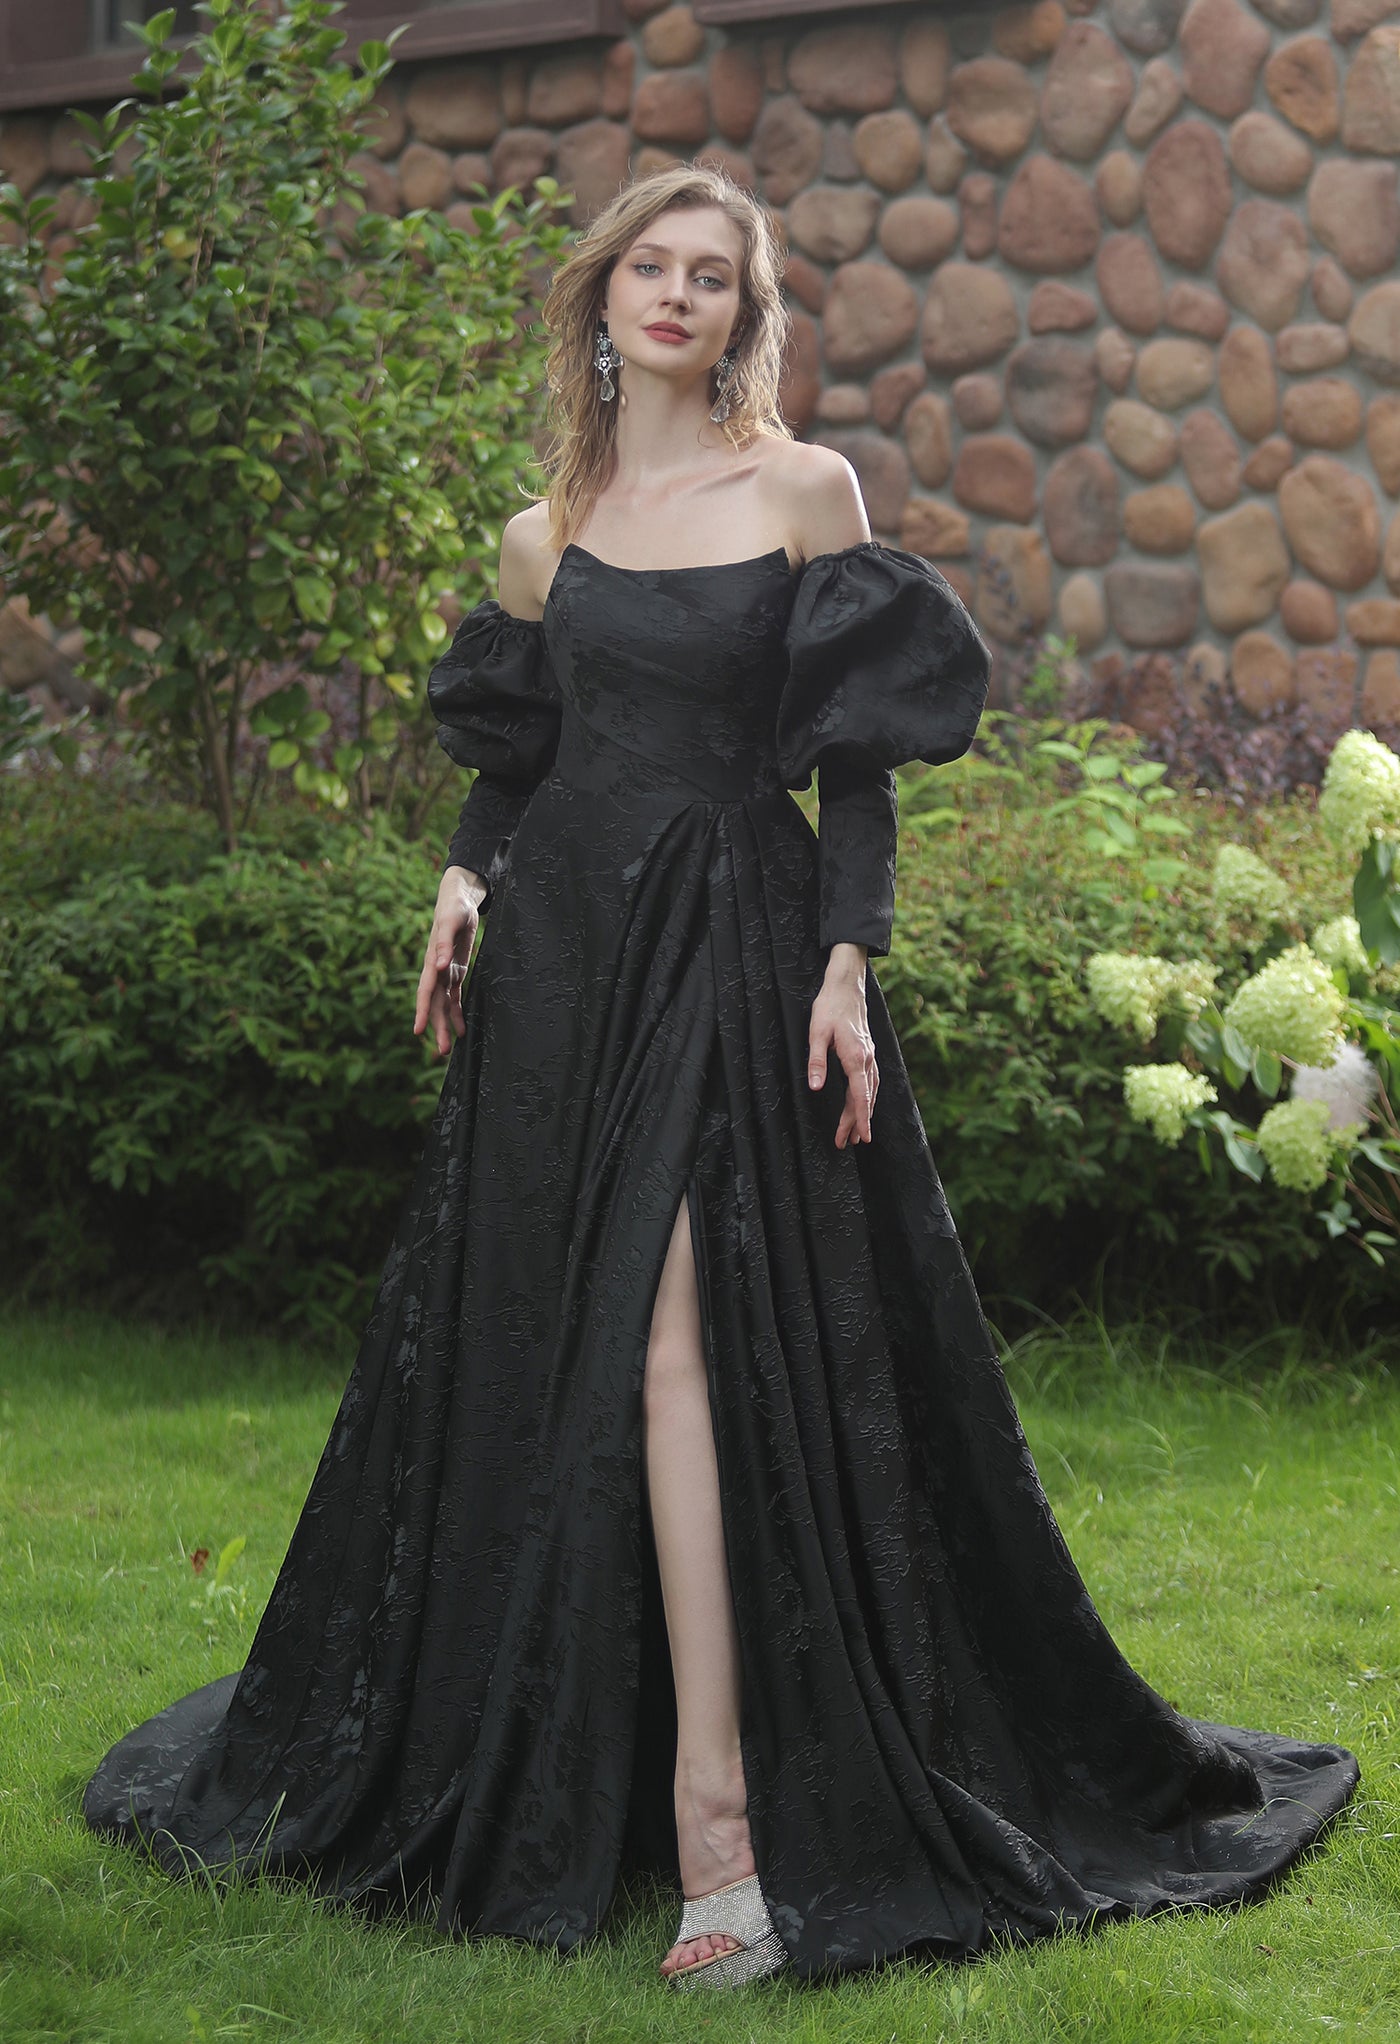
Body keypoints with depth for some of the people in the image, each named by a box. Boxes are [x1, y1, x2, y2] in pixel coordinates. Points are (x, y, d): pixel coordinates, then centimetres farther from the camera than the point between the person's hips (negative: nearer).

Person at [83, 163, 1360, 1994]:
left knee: (681, 1341, -15)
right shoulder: (546, 535, 13)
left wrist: (847, 962, -11)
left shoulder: (806, 491, 2)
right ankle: (541, 1769, 23)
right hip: (561, 959, 4)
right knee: (539, 1355, 7)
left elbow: (858, 762, -1)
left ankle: (713, 1807, -16)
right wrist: (468, 878, -1)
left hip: (741, 952, -4)